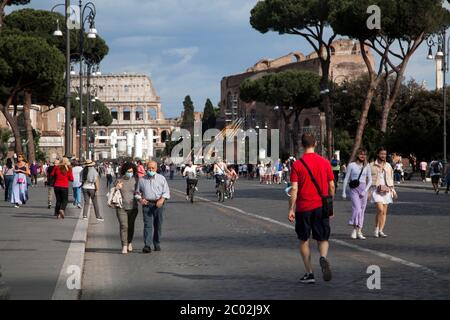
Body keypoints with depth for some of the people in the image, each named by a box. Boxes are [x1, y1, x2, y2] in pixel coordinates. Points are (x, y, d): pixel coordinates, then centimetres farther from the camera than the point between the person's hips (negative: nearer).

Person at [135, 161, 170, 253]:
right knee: (147, 224, -10)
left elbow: (166, 191, 5)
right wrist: (140, 199, -3)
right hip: (147, 204, 0)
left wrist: (162, 199, -13)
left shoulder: (161, 178, 7)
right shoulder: (142, 179, 11)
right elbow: (137, 192, 17)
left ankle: (157, 244, 16)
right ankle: (147, 245, -16)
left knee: (158, 225, 5)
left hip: (158, 204, 0)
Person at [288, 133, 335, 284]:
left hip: (303, 208, -1)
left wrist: (291, 209, -5)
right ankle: (323, 257, -21)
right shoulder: (325, 162, 1)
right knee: (323, 239, 11)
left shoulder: (297, 165, -6)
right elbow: (331, 187, 4)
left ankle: (309, 273, 9)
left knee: (304, 240, 12)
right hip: (321, 206, 2)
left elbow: (294, 189, -9)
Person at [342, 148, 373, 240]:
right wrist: (344, 192, 1)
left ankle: (359, 232, 9)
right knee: (357, 209, -19)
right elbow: (346, 179, 4)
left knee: (362, 211, 5)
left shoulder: (367, 166, 8)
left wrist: (365, 191, -5)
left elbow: (370, 180, 8)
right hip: (354, 189, -3)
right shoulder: (351, 165, 1)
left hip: (364, 189, 3)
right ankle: (355, 229, -12)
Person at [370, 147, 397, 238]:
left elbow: (391, 179, 19)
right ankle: (376, 229, -8)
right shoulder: (372, 166, 0)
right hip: (376, 190, -4)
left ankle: (381, 230, 5)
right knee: (380, 210, -18)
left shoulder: (388, 166, 13)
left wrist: (393, 190, 15)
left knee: (384, 212, 1)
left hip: (386, 190, 4)